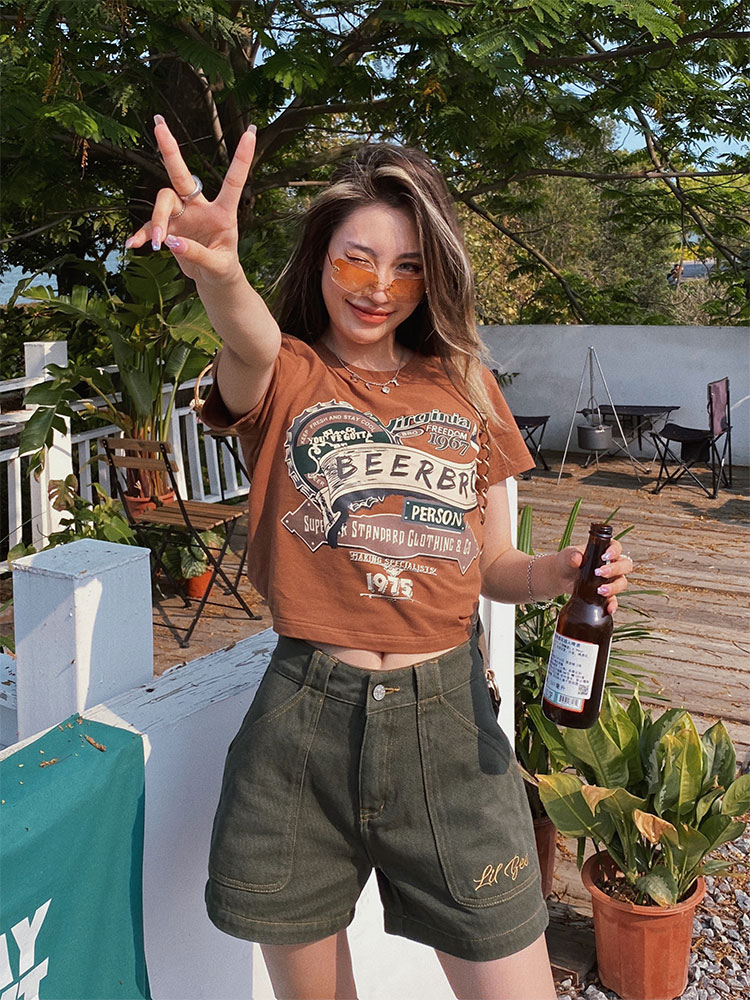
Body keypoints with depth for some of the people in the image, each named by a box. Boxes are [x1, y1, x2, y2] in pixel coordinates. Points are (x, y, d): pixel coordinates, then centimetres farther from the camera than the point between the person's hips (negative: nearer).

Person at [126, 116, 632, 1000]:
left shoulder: (464, 387, 9)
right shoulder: (284, 377, 1)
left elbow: (491, 564, 13)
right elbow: (251, 344, -26)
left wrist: (559, 573, -9)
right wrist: (218, 274, -49)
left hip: (447, 719, 2)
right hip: (305, 721, -1)